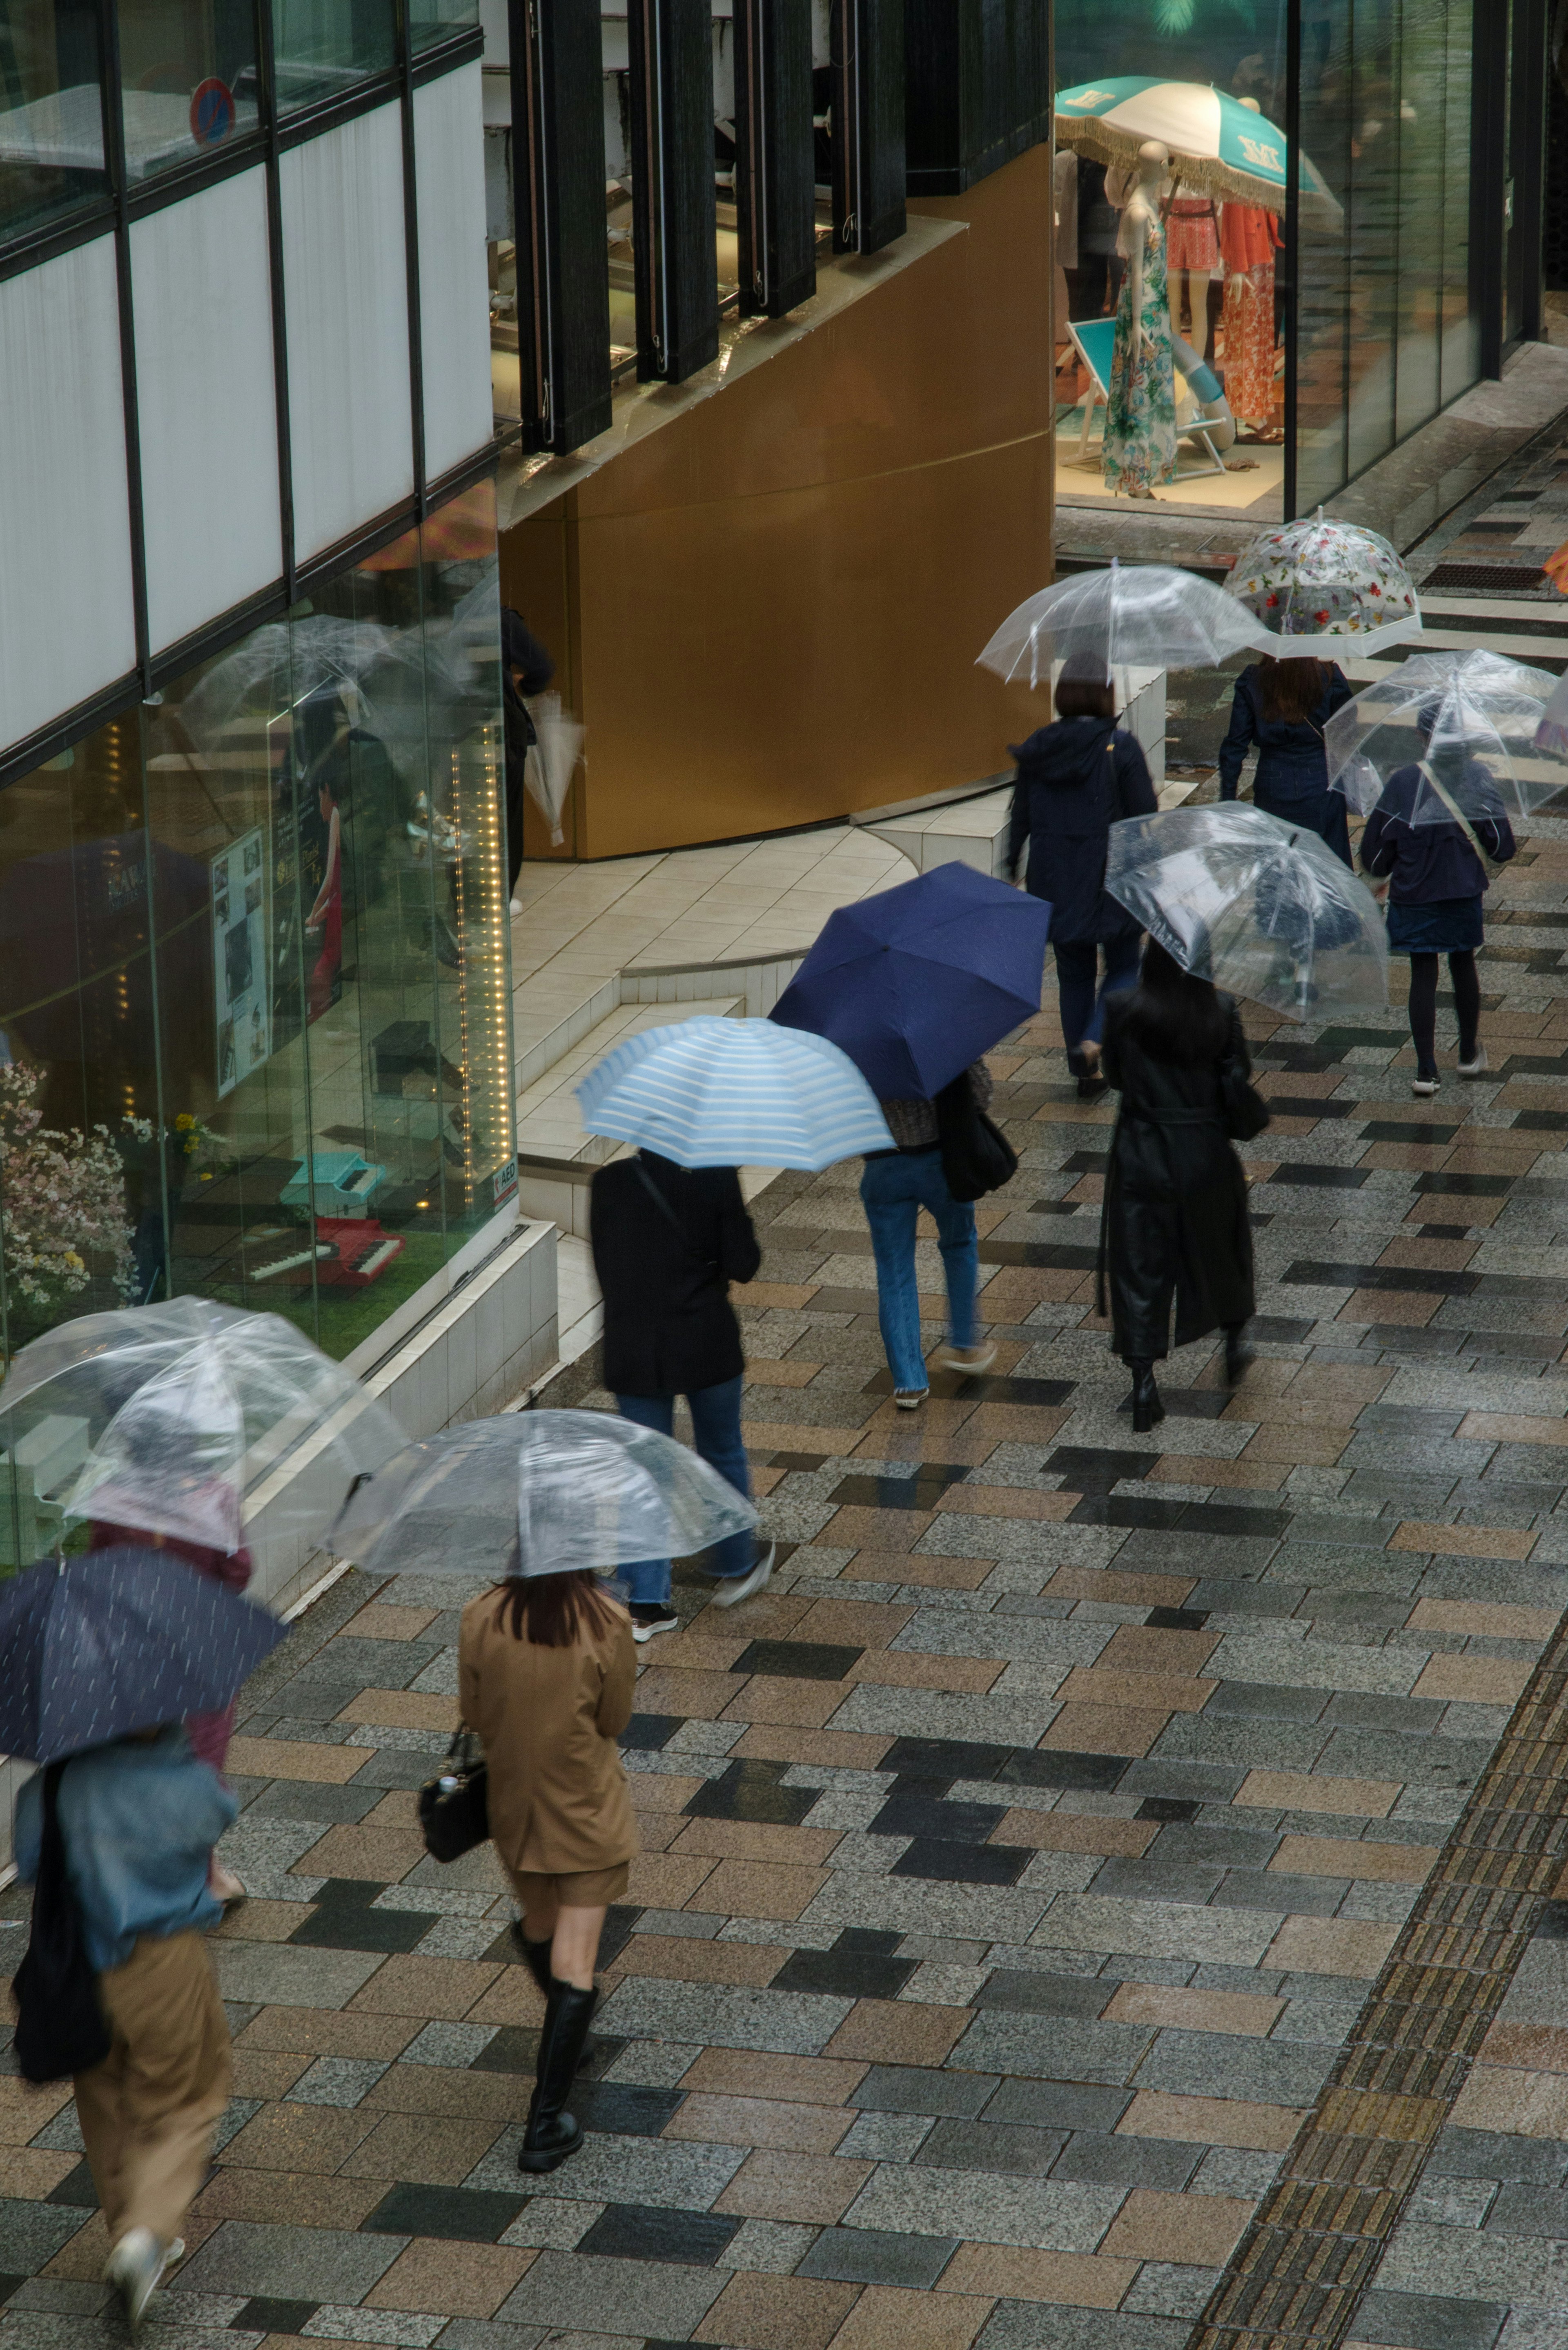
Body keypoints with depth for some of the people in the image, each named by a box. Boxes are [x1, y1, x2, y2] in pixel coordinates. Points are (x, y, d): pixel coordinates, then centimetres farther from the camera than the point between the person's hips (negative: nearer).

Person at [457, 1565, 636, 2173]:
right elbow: (614, 1719, -8)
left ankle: (565, 2035, 54)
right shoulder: (605, 1623, -21)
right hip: (586, 1810, -3)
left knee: (538, 1927, 26)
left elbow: (475, 1713, -3)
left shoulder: (481, 1621, -16)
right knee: (574, 1960, 2)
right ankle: (545, 2126, 1)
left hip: (514, 1804, 3)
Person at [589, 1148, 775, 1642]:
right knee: (722, 1454, 21)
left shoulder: (610, 1182, -5)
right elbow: (742, 1266, -11)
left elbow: (604, 1265, 3)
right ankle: (735, 1568, 38)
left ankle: (646, 1604, 9)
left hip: (633, 1353, 2)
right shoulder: (716, 1179, -14)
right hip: (706, 1348, -2)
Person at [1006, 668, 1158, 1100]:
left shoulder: (1037, 749, 0)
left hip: (1054, 884, 4)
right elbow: (1145, 817, -10)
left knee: (1073, 975, 15)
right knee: (1124, 967, 12)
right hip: (1109, 880, -4)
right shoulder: (1120, 747, -12)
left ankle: (1085, 1072, 19)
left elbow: (1020, 818, 6)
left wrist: (1011, 869, 17)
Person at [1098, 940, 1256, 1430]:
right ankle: (1235, 1344, 42)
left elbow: (1115, 1076, 1)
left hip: (1140, 1154, -1)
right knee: (1218, 1250, 24)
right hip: (1205, 1153, 1)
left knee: (1138, 1266, 6)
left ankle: (1143, 1384, 0)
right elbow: (1239, 1078, -4)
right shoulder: (1221, 1011, -11)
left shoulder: (1122, 1011, -12)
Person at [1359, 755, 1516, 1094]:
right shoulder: (1474, 779, -12)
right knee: (1463, 965, 21)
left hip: (1414, 896, -1)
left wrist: (1381, 873, 14)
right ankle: (1469, 1054, 34)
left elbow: (1375, 848, -7)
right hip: (1464, 892, 1)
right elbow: (1502, 846, -8)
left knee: (1423, 976, 6)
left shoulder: (1402, 783, -14)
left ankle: (1426, 1070, 3)